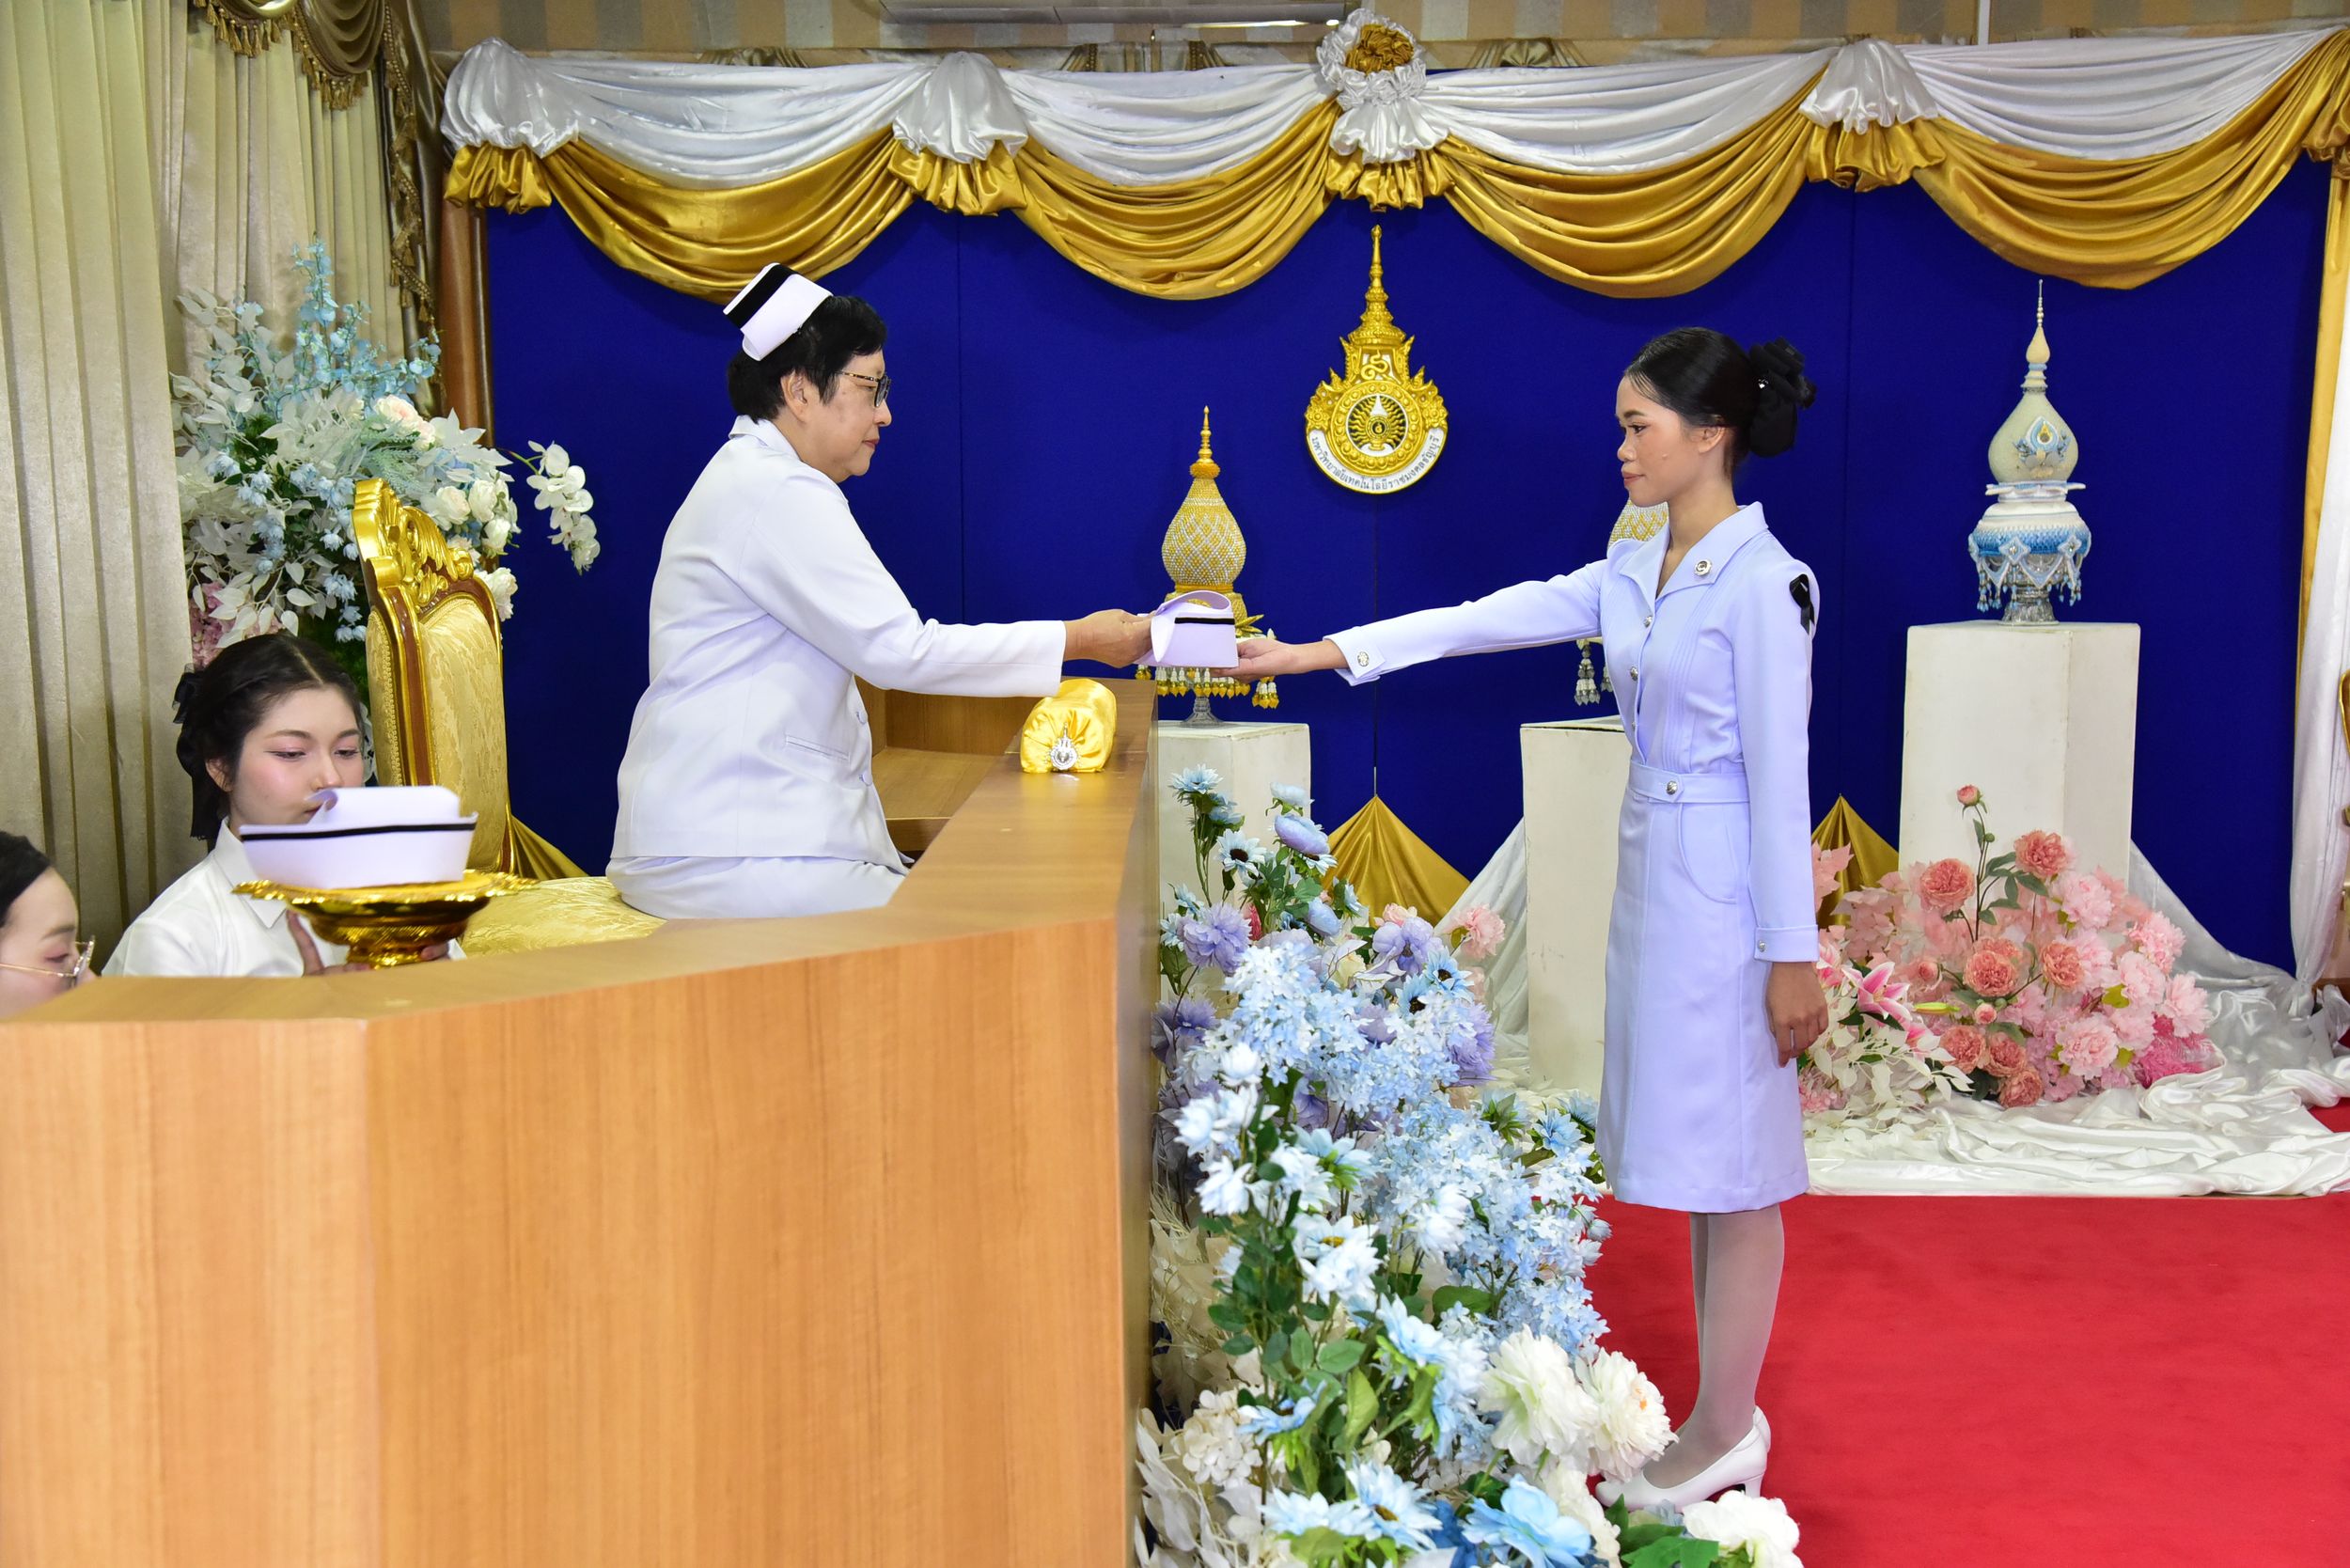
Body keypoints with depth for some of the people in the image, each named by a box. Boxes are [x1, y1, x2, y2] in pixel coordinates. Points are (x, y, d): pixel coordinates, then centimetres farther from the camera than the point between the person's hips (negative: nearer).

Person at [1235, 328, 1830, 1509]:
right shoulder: (1633, 573, 10)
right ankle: (1723, 1414, 26)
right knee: (1691, 1146, 14)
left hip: (1725, 887, -9)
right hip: (1652, 873, 9)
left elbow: (1780, 775, -16)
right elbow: (1489, 618, 8)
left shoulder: (1761, 582, -14)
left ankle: (1723, 1434, 14)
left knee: (1731, 1160, 1)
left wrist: (1793, 954, -15)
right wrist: (1316, 653, 4)